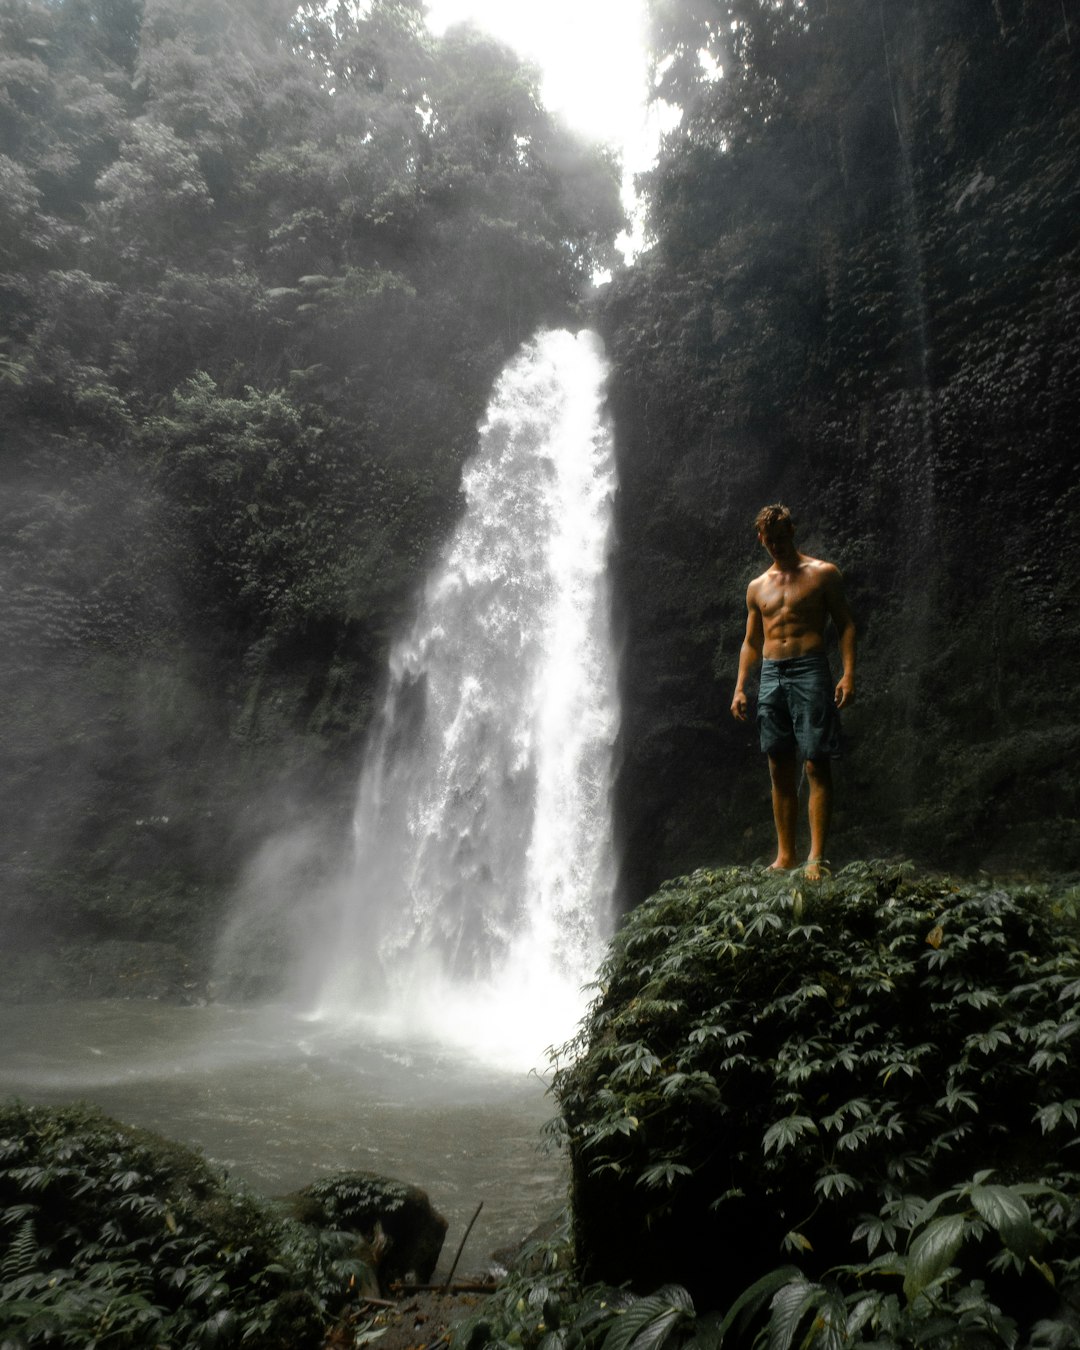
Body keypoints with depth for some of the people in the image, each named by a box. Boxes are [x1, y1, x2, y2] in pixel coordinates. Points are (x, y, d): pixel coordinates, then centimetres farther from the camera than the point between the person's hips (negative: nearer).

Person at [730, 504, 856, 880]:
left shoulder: (822, 574, 6)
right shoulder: (757, 586, 18)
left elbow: (845, 624, 1)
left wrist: (848, 673, -11)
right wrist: (740, 687, 10)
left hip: (809, 669, -4)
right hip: (770, 675, 5)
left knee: (817, 765, -9)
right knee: (780, 770, 5)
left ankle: (816, 856, -9)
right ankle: (785, 855, 11)